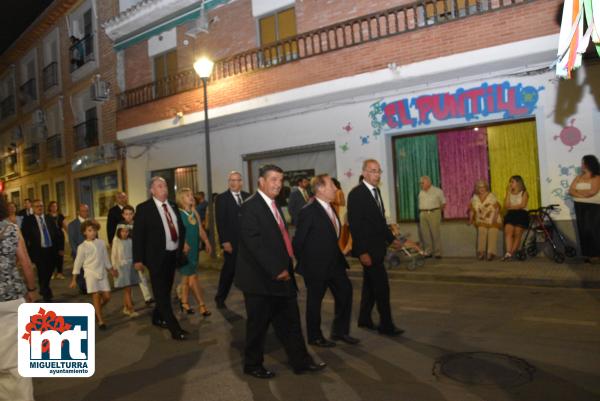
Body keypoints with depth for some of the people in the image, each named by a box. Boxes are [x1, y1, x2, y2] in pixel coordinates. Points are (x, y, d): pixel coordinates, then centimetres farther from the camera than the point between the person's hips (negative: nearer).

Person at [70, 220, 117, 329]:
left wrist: (111, 270, 22)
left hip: (102, 273, 4)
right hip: (91, 273, -4)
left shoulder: (101, 243, 6)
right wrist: (74, 280, 1)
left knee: (107, 296, 2)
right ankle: (100, 321, 1)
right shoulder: (82, 247, -4)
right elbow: (78, 263, 0)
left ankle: (96, 311, 29)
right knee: (96, 296, -7)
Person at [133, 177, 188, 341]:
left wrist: (182, 244, 9)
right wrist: (138, 259, -12)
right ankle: (174, 328, -3)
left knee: (166, 289, 17)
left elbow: (181, 227, 21)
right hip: (157, 256, -6)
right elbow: (138, 234, -9)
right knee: (161, 292, -5)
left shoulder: (173, 206, 9)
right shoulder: (144, 208, -8)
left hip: (173, 255, 6)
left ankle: (158, 318, 36)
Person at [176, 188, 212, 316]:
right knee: (192, 277, -4)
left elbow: (200, 230, 9)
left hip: (194, 249, 7)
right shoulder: (177, 213, -11)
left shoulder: (195, 213, 9)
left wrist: (206, 243, -1)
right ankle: (201, 305, 1)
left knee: (186, 277, 14)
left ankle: (184, 303, 24)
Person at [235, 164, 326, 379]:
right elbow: (254, 243, -22)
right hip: (261, 278, -8)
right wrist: (276, 270, -21)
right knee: (258, 324, 7)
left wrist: (284, 268, 8)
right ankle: (252, 365, 26)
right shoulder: (250, 207, -14)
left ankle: (301, 361, 26)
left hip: (280, 276, 8)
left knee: (290, 321, 14)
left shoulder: (273, 205, 14)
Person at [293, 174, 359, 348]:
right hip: (316, 266, -8)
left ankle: (340, 331, 27)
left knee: (345, 291, 10)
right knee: (315, 301, 8)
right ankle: (314, 337, 26)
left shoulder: (330, 208, 6)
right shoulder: (308, 211, -20)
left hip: (334, 263, 8)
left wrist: (338, 257, 14)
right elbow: (298, 241, -16)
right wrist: (304, 262, -8)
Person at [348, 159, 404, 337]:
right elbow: (355, 225, -19)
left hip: (377, 247, 9)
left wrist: (391, 238, 13)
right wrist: (362, 252, -21)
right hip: (368, 249, -9)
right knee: (382, 284, -5)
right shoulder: (356, 194, -16)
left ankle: (364, 319, 29)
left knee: (371, 284, 16)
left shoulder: (376, 191, 10)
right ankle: (386, 325, 7)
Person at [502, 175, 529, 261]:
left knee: (517, 235, -8)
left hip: (521, 214, -3)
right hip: (511, 215, 3)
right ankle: (508, 253, -29)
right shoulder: (509, 193, 18)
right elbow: (506, 205, 2)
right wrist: (508, 192, 2)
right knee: (508, 232, -19)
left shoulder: (524, 193, 6)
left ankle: (512, 254, -4)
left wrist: (511, 207, -3)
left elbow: (522, 205, -8)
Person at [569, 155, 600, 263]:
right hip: (580, 206, 5)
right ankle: (587, 254, 7)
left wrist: (578, 191, -4)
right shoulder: (579, 177, 12)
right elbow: (570, 191, 2)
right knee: (582, 230, 3)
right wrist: (582, 194, -14)